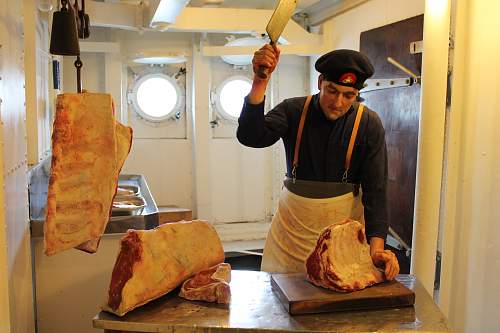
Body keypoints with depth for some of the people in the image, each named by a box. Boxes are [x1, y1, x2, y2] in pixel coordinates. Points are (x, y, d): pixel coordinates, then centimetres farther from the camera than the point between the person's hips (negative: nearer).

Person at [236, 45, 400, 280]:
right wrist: (260, 82, -34)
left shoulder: (369, 124, -10)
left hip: (344, 223, -1)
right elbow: (251, 137, -23)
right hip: (292, 225, 1)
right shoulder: (293, 110, -8)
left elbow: (375, 190, -13)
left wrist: (377, 247, -24)